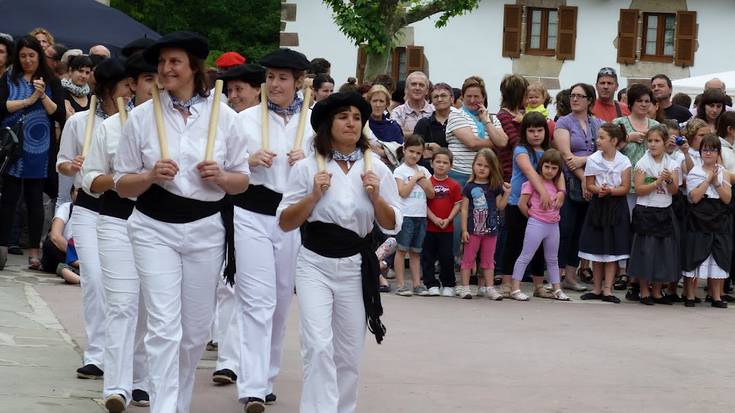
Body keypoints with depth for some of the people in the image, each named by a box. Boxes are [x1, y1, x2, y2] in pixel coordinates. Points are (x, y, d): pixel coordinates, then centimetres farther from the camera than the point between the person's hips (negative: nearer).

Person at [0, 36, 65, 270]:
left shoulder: (51, 81, 6)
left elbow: (60, 115, -1)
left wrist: (43, 96, -14)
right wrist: (29, 100, -13)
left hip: (38, 150, 0)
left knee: (35, 197, 4)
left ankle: (35, 251, 7)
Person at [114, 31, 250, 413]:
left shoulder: (223, 116, 1)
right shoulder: (141, 116, -1)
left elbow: (242, 181, 8)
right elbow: (122, 185, 4)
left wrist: (219, 177, -13)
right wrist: (151, 175, -16)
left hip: (205, 229, 2)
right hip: (154, 228, -2)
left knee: (195, 330, 11)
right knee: (164, 327, -11)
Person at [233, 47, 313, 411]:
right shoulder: (245, 119, 2)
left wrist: (307, 163, -12)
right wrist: (250, 160, -12)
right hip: (251, 214, -2)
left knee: (281, 302, 12)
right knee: (258, 301, -11)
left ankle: (265, 379, 27)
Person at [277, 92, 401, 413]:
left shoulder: (376, 169, 1)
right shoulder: (307, 167, -3)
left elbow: (392, 226, 5)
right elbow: (285, 223, -1)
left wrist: (375, 197, -12)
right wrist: (313, 196, -14)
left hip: (355, 266, 2)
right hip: (314, 264, -2)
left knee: (348, 354, 10)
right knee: (318, 345, -16)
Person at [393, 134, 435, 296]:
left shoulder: (423, 171, 13)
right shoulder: (400, 171, -2)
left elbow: (431, 194, 8)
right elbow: (403, 192, -14)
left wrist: (422, 179, -4)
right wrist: (415, 178, -8)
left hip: (421, 216, 5)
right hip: (405, 215, -5)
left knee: (415, 251, 9)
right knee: (402, 249, -4)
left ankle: (417, 284, 10)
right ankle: (401, 284, -3)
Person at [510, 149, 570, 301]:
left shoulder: (555, 184, 10)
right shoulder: (533, 181, -9)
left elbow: (559, 201, 26)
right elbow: (522, 203, -11)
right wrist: (531, 216, -1)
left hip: (553, 225, 7)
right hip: (536, 224, -7)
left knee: (552, 259, 14)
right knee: (525, 257, -4)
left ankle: (557, 289, 21)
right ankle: (515, 289, -4)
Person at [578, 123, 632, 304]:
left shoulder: (624, 161, -5)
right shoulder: (593, 159, 0)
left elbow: (625, 188, -7)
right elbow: (589, 184, 0)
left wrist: (610, 191, -23)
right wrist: (599, 190, -20)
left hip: (616, 207, -2)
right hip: (598, 206, 2)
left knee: (612, 249, -1)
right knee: (596, 247, 6)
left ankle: (607, 289, 2)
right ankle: (597, 289, 15)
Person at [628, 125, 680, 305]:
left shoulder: (672, 164, 5)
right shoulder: (642, 163, -4)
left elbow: (674, 190, -3)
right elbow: (638, 189, -12)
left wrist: (669, 180, -23)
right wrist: (658, 182, -20)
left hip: (665, 212, 3)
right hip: (645, 212, -3)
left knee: (664, 251, 5)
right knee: (646, 251, -2)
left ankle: (657, 291, 16)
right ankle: (644, 292, 8)